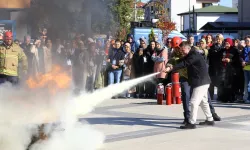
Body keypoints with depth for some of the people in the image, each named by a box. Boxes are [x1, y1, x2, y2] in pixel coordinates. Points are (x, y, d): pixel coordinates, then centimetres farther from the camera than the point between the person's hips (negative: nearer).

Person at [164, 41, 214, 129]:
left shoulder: (194, 55, -17)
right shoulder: (189, 56, 16)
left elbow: (184, 64, -27)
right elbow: (182, 62, 9)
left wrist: (171, 68, -33)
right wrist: (172, 68, -10)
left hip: (201, 82, -11)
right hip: (201, 82, 11)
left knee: (194, 102, -12)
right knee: (203, 101, 19)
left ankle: (192, 123, -11)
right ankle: (210, 120, 29)